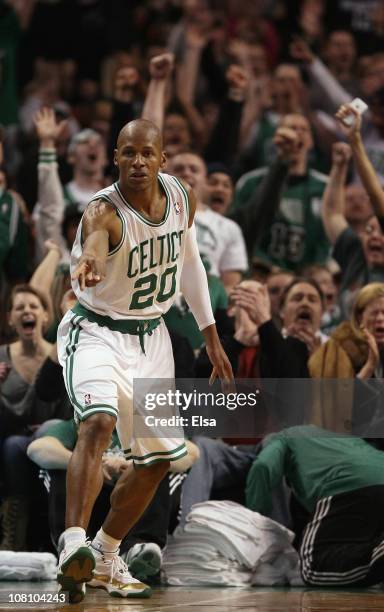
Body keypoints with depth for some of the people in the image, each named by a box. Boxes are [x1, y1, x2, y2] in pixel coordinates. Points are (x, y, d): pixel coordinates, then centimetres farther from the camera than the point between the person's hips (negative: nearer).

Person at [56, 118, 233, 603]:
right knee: (98, 421, -34)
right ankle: (74, 545, -43)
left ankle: (105, 558, 29)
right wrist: (89, 264, -76)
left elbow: (189, 261, 12)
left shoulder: (182, 198, -6)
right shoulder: (104, 211, -25)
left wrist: (211, 337, 15)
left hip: (150, 338, 7)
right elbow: (93, 243, -51)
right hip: (96, 331, -7)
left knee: (158, 459, 11)